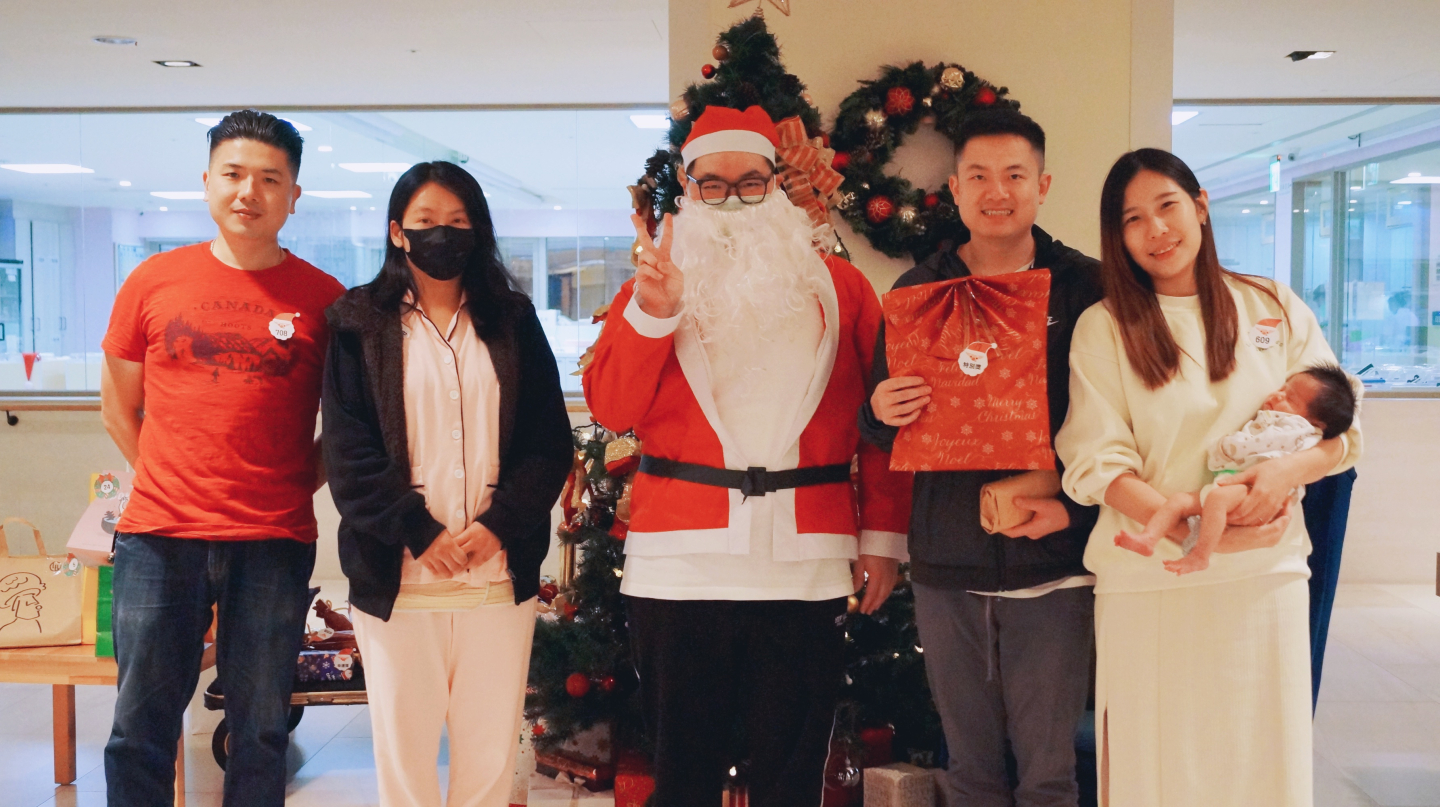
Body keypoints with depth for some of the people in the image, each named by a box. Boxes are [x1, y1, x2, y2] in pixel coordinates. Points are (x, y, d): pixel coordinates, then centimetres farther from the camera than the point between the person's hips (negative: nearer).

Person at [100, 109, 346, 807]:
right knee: (141, 729, 9)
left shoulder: (324, 298, 1)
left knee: (259, 732, 9)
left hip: (274, 544, -1)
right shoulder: (154, 281, 5)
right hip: (158, 538, 1)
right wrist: (169, 484, 7)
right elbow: (118, 407, 14)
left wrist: (297, 486, 0)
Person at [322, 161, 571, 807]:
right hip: (397, 578, -1)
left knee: (491, 752, 6)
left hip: (501, 574, 2)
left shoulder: (514, 321, 11)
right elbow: (347, 449, -2)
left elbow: (549, 440, 5)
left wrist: (499, 524, -9)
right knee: (403, 750, 4)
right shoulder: (360, 324, 6)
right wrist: (418, 530, -12)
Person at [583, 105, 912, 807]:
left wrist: (883, 534, 4)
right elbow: (611, 408, -2)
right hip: (679, 565, 0)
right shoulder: (649, 289, 10)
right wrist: (652, 311, -14)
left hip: (807, 570, 0)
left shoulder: (840, 286, 9)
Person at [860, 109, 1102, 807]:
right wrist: (882, 414, -11)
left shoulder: (1084, 286, 1)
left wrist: (1075, 507, -14)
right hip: (945, 565, 2)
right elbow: (880, 428, 12)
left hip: (1050, 564, -2)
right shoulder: (918, 289, 8)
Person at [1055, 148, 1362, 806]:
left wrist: (1288, 469, -14)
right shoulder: (1102, 328, 0)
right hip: (1146, 584, -2)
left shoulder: (1276, 309, 9)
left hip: (1266, 577, 2)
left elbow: (1341, 432, 9)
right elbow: (1098, 465, -7)